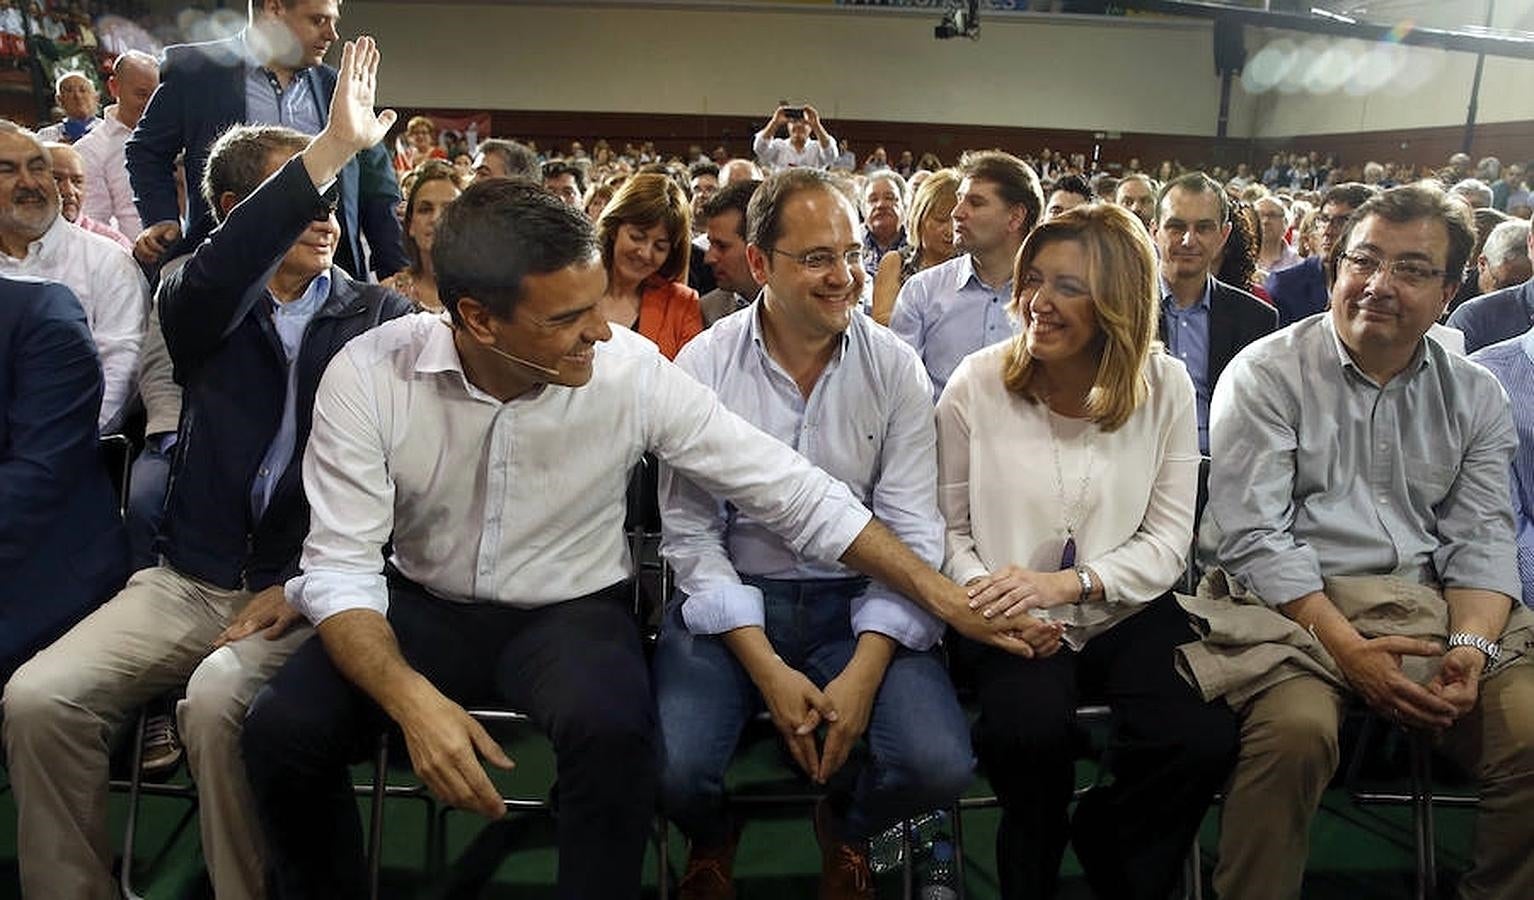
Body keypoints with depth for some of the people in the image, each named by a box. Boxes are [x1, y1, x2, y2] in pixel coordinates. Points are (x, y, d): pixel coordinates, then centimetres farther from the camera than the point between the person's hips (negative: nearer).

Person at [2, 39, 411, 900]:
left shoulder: (380, 316, 3)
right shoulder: (204, 306, 7)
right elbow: (207, 285, -21)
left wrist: (307, 584, -13)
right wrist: (330, 150, -27)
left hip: (308, 583, -3)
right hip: (190, 577, 3)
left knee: (217, 702, -30)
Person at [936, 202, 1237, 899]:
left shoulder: (1165, 387, -1)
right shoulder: (977, 384, -4)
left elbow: (1168, 541, -3)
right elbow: (948, 527, 1)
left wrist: (1068, 583, -19)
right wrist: (987, 594, -20)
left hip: (1127, 613, 2)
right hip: (1014, 623, -1)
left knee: (1204, 741, -25)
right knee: (1030, 728, -32)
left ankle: (1103, 843, 10)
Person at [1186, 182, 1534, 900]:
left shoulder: (1474, 397, 14)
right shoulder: (1266, 375, -1)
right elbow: (1253, 536, -9)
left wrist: (1471, 646, -12)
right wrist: (1349, 647, -17)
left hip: (1432, 608, 4)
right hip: (1294, 605, -4)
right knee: (1297, 727, -32)